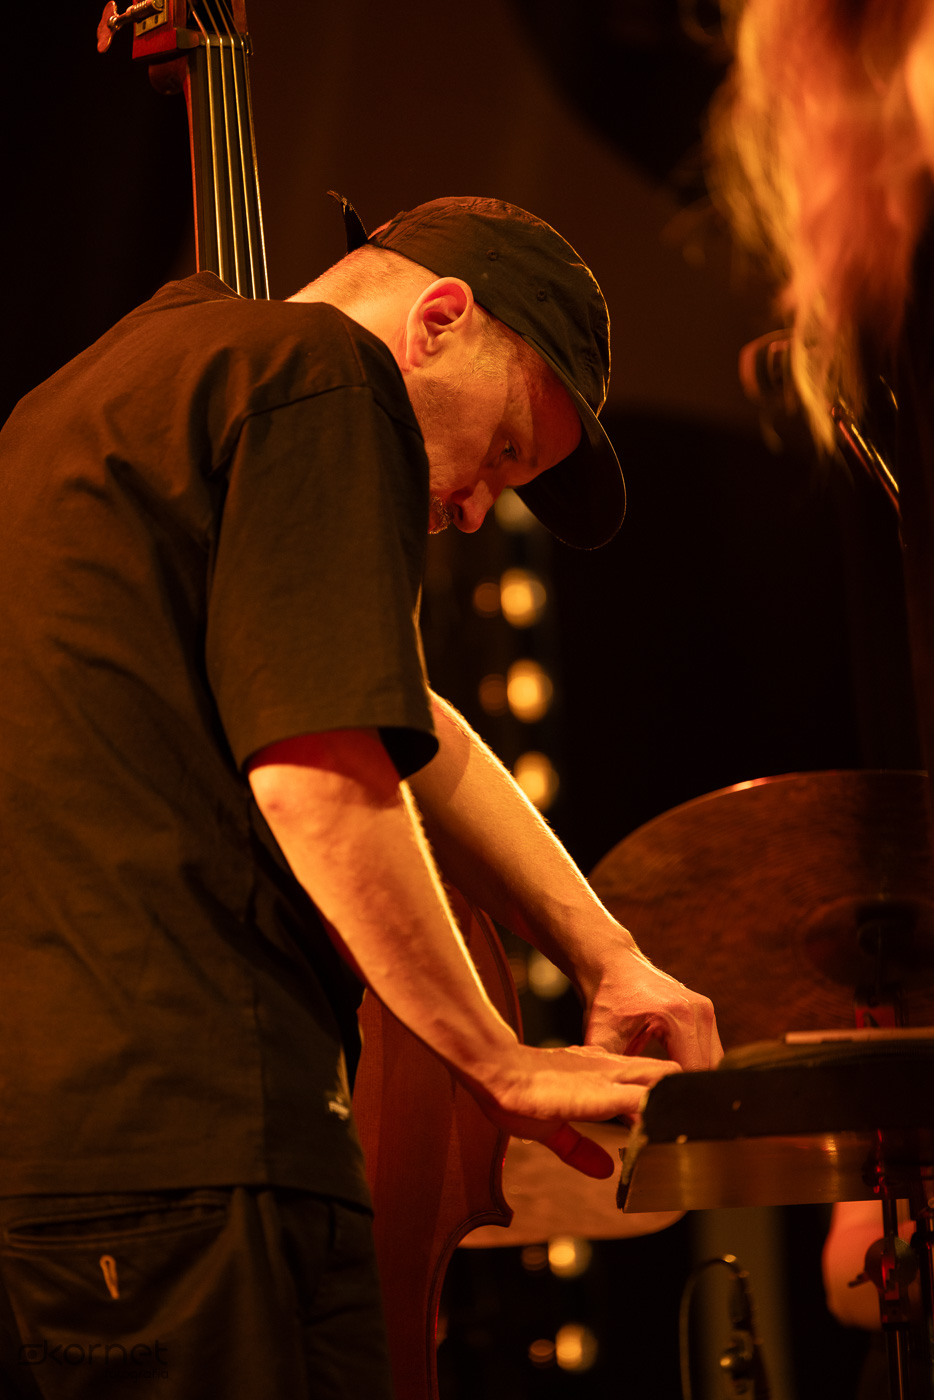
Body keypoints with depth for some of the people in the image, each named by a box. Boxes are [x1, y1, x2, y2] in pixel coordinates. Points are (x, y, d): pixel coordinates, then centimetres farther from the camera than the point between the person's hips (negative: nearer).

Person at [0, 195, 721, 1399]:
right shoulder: (323, 375, -5)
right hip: (178, 1125, -10)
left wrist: (605, 957, 22)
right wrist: (496, 1062, -3)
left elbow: (408, 735, 25)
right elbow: (320, 779, -15)